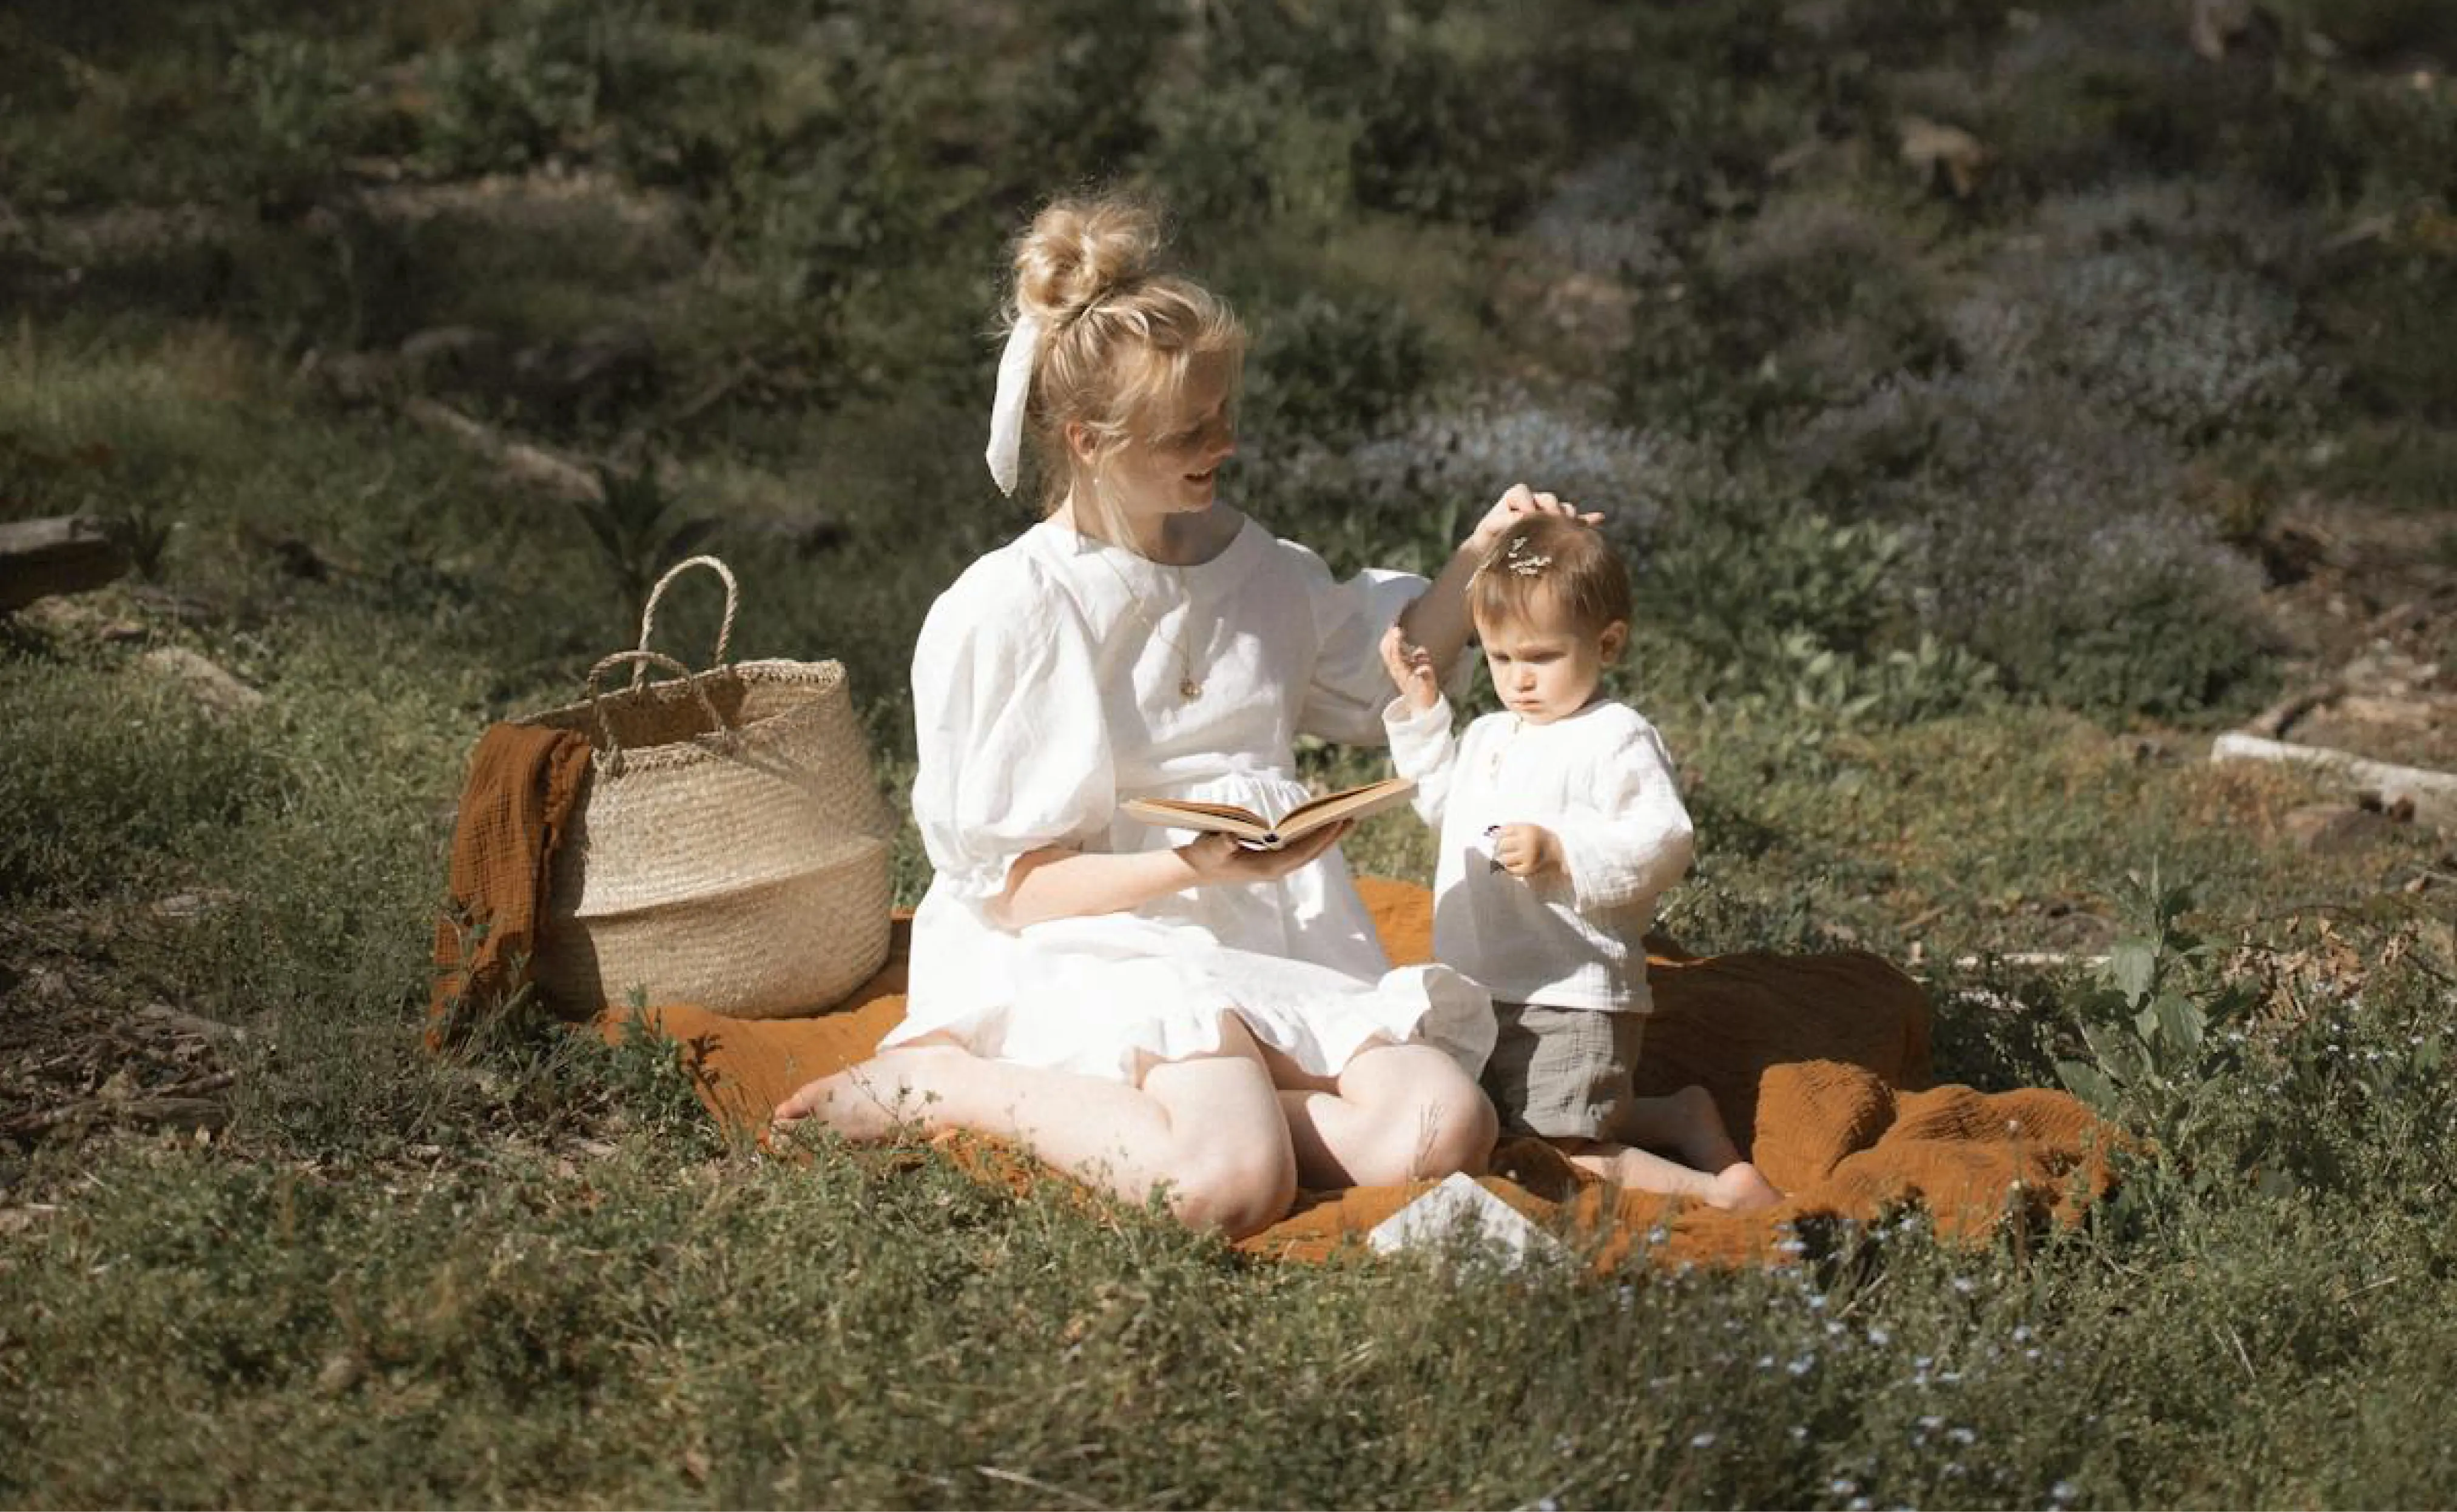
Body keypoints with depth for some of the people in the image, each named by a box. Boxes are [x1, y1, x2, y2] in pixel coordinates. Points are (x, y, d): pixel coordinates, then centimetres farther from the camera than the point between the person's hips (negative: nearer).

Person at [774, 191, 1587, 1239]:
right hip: (1089, 952, -6)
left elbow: (1380, 685, 29)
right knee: (1229, 1184, -34)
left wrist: (1478, 557, 12)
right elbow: (1008, 884, -9)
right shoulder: (1004, 613, -8)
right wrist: (1200, 868, -22)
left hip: (1279, 947, 6)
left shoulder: (1258, 568, 10)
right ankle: (938, 1083, -11)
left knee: (1442, 1132, -21)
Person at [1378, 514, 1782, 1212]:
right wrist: (1421, 707, 22)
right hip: (1480, 999, 10)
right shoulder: (1488, 736, 12)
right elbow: (1441, 804, 31)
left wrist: (1562, 851, -32)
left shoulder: (1617, 738, -13)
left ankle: (1718, 1189, -3)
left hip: (1571, 1003, -10)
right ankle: (1677, 1118, 21)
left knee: (1566, 1162, -15)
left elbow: (1663, 843, -22)